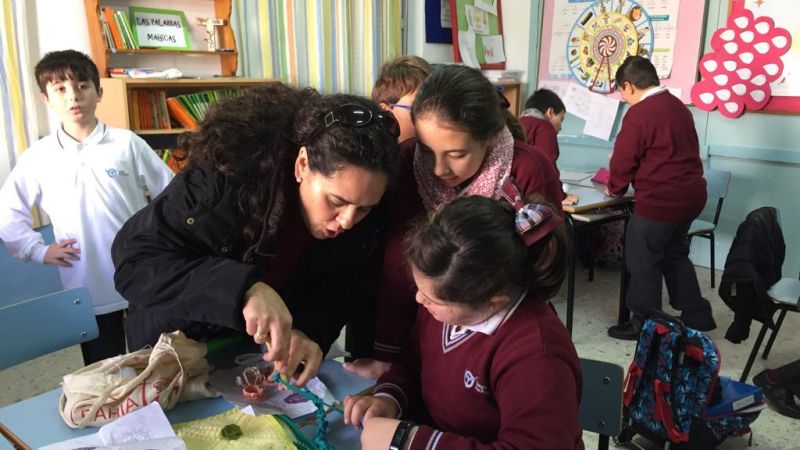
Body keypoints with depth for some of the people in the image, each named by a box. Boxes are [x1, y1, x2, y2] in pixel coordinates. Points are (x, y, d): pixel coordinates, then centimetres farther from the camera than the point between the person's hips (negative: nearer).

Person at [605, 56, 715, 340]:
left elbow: (624, 158, -12)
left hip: (661, 200, -9)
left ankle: (645, 325, 15)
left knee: (642, 261, 4)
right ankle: (697, 316, 30)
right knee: (675, 255, 22)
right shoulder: (678, 106, 12)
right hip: (689, 194, 9)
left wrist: (614, 189, 6)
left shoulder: (639, 113, -16)